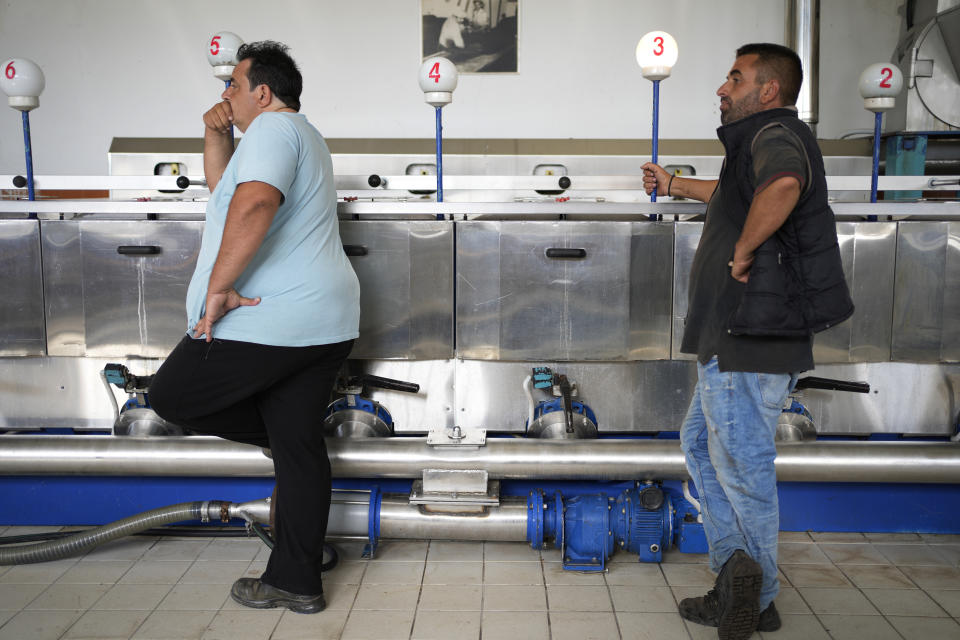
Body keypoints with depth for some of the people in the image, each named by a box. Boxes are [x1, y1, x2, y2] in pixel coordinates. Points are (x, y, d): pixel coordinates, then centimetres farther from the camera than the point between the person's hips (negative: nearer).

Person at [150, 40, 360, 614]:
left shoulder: (273, 127, -9)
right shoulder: (303, 135, 25)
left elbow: (253, 203, -28)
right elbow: (224, 186, 34)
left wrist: (218, 288, -25)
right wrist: (216, 135, 18)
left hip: (270, 321, -10)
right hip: (327, 323, 10)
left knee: (172, 396, 5)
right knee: (300, 447, 10)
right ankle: (297, 583, 17)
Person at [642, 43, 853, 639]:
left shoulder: (776, 133, -15)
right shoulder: (763, 141, 18)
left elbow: (782, 185, -41)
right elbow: (736, 194, 41)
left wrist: (743, 251, -28)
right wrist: (675, 184, 51)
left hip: (751, 338, -11)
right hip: (732, 337, 11)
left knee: (743, 464, -1)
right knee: (701, 442, 19)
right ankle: (736, 564, 20)